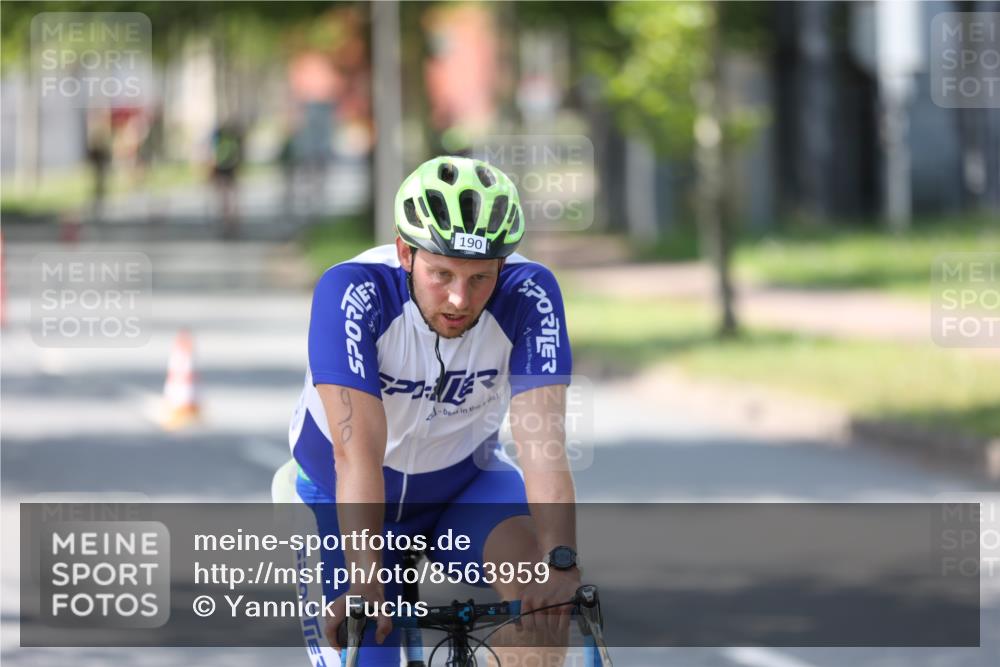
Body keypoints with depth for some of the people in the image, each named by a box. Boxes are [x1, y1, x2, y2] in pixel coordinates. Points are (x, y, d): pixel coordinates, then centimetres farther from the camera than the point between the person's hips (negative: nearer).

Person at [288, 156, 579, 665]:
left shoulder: (529, 296, -25)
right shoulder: (351, 293, -31)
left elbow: (541, 441, -34)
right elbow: (357, 454, -39)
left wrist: (560, 560, -49)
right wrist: (365, 581, -49)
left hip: (464, 482, 1)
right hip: (348, 499, -1)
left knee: (533, 562, -28)